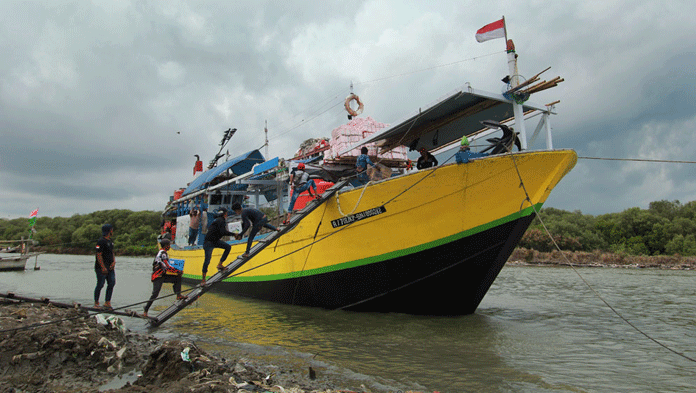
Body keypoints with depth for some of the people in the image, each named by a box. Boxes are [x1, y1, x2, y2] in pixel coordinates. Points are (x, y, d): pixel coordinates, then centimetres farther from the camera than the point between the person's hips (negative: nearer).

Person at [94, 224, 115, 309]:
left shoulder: (111, 241, 15)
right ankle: (96, 303, 8)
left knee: (112, 283, 4)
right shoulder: (101, 241, -13)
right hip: (101, 267, -8)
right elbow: (99, 255, -17)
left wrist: (113, 262, 2)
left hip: (110, 267, 8)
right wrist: (103, 267, -20)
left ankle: (107, 302, 10)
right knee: (100, 285, -3)